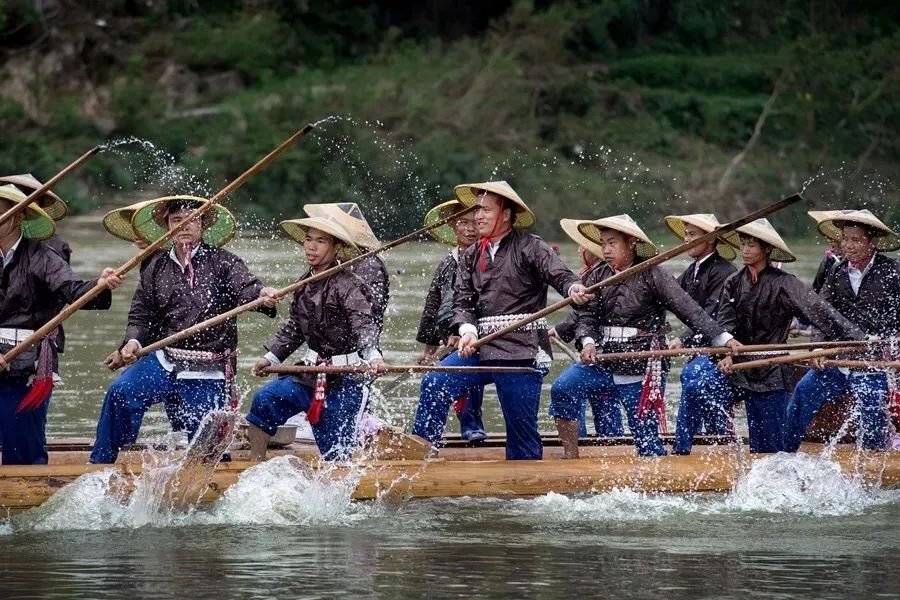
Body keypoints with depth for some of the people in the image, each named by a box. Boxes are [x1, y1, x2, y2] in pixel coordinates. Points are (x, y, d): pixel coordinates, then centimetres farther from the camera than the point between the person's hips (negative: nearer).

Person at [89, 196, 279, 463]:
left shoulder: (222, 262, -2)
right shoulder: (155, 268, 8)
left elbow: (244, 286, -20)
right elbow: (141, 315, 12)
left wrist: (262, 295, -44)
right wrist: (133, 342, -9)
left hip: (206, 375, -2)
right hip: (164, 361, 2)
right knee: (120, 393, -22)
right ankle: (100, 464, -14)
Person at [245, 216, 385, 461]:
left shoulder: (350, 286, -16)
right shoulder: (305, 284, 9)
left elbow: (364, 325, -29)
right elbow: (294, 328, 22)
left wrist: (372, 355, -46)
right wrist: (271, 357, 19)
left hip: (345, 379, -7)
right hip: (312, 373, 7)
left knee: (336, 452, -2)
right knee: (265, 399, -11)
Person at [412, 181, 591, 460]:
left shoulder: (529, 247, -3)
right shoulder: (471, 256, 15)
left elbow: (559, 274, -14)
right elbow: (463, 301, 9)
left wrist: (574, 288, -38)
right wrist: (467, 330, -11)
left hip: (521, 352, -5)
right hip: (481, 348, 5)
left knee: (522, 426, 0)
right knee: (434, 383, -15)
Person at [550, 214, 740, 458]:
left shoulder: (652, 275, -8)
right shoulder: (598, 278, 7)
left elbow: (689, 310, -13)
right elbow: (587, 316, 2)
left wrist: (722, 338, -22)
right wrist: (588, 342, -20)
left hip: (640, 373, -4)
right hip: (604, 363, 4)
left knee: (647, 439, -2)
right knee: (561, 389, -17)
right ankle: (571, 459, -10)